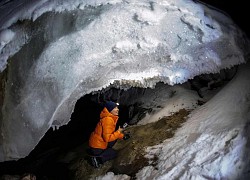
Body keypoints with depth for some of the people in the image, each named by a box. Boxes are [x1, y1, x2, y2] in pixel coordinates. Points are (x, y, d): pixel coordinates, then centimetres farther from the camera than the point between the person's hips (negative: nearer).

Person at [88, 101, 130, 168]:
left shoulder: (110, 118, 6)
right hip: (96, 148, -9)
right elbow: (107, 138, -28)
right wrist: (118, 132, -17)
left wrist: (122, 136, 10)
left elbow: (110, 133, 18)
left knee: (115, 138, 15)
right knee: (114, 153, 8)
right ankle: (97, 157, -8)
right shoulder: (108, 120, -26)